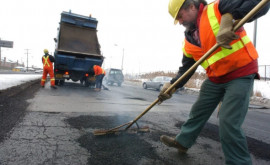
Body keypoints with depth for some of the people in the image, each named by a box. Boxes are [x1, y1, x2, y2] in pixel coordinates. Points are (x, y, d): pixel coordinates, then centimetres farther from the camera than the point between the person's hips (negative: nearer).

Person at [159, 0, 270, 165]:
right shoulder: (189, 40, 5)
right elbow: (186, 68, 7)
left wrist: (228, 17, -34)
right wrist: (171, 86, -4)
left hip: (241, 73, -7)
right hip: (215, 79, 7)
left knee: (228, 122, -13)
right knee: (198, 112, 15)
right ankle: (183, 141, 35)